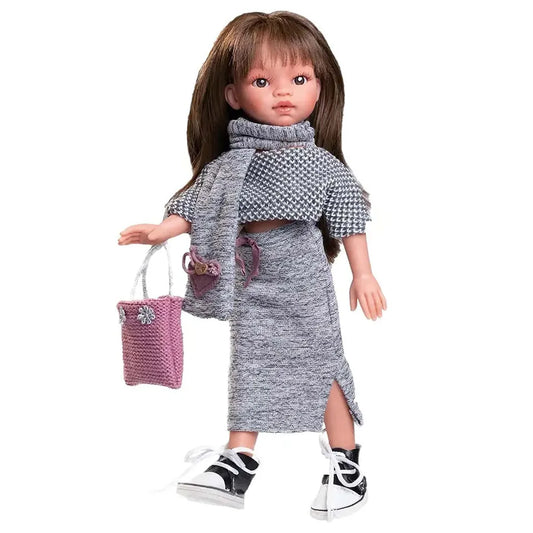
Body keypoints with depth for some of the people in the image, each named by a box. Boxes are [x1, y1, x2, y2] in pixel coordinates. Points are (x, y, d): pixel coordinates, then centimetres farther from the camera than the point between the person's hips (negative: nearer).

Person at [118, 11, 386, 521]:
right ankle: (237, 463, 18)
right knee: (249, 366, 9)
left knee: (321, 364, 2)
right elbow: (195, 204, 5)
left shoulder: (324, 164, -2)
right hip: (250, 283, 3)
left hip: (305, 282, -2)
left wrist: (363, 274, 0)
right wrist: (160, 230, -9)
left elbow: (348, 219, 2)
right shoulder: (230, 163, 2)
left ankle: (346, 465, 14)